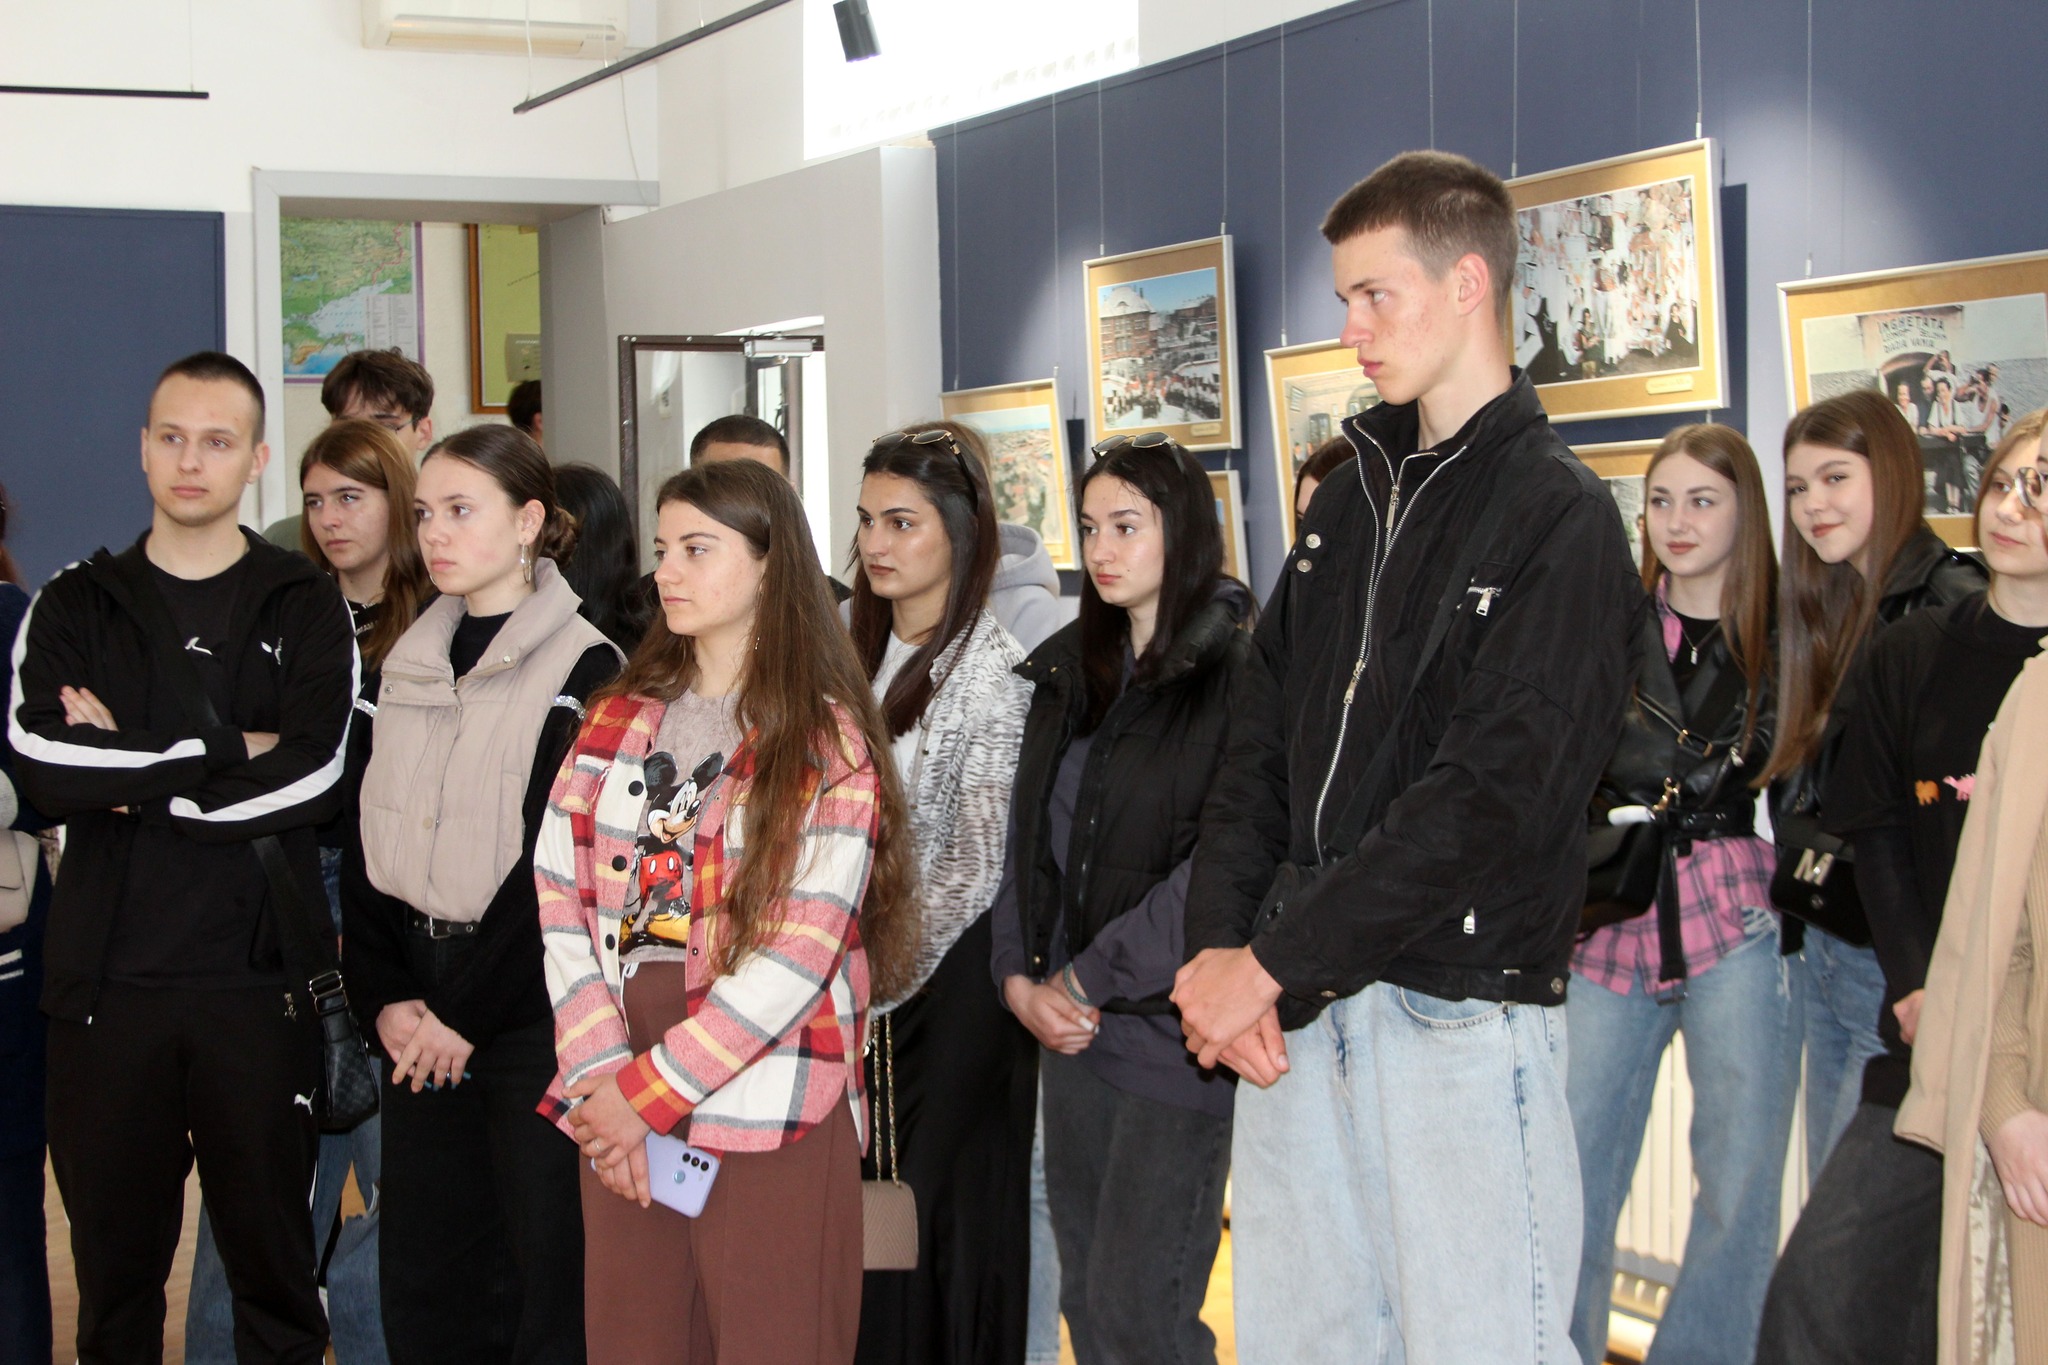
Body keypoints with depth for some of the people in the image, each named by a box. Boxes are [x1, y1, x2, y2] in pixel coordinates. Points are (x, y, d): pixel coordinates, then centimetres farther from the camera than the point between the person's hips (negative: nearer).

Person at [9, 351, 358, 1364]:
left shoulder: (307, 609, 5)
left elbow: (318, 774, -12)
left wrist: (131, 776, -10)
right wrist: (228, 749, -11)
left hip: (257, 978, -1)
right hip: (105, 978, 2)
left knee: (273, 1259, 7)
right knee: (114, 1261, 10)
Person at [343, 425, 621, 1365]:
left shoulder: (583, 671, -7)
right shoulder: (407, 666, 13)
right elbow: (369, 846, 11)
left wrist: (470, 1017, -13)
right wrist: (383, 997, -1)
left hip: (529, 1016, -6)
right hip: (421, 1017, 6)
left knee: (546, 1280, -2)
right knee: (420, 1282, 9)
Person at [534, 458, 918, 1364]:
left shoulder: (826, 738, -3)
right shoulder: (617, 721, 12)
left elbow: (800, 954, -11)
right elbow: (557, 896, 3)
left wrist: (647, 1091, -13)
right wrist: (600, 1075, -9)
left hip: (772, 1117, -4)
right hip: (618, 1117, 4)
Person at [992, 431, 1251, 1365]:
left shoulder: (1237, 670, -10)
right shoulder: (1069, 671, 14)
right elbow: (1029, 837, 14)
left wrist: (1087, 980, -12)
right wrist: (1020, 978, 0)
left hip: (1172, 1035, -7)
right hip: (1071, 1034, 7)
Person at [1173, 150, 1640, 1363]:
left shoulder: (1558, 515, -7)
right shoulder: (1354, 498, 15)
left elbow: (1492, 797, -17)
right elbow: (1263, 739, 12)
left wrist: (1272, 963, -16)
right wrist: (1219, 945, -3)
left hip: (1463, 1008, -7)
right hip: (1300, 1005, 7)